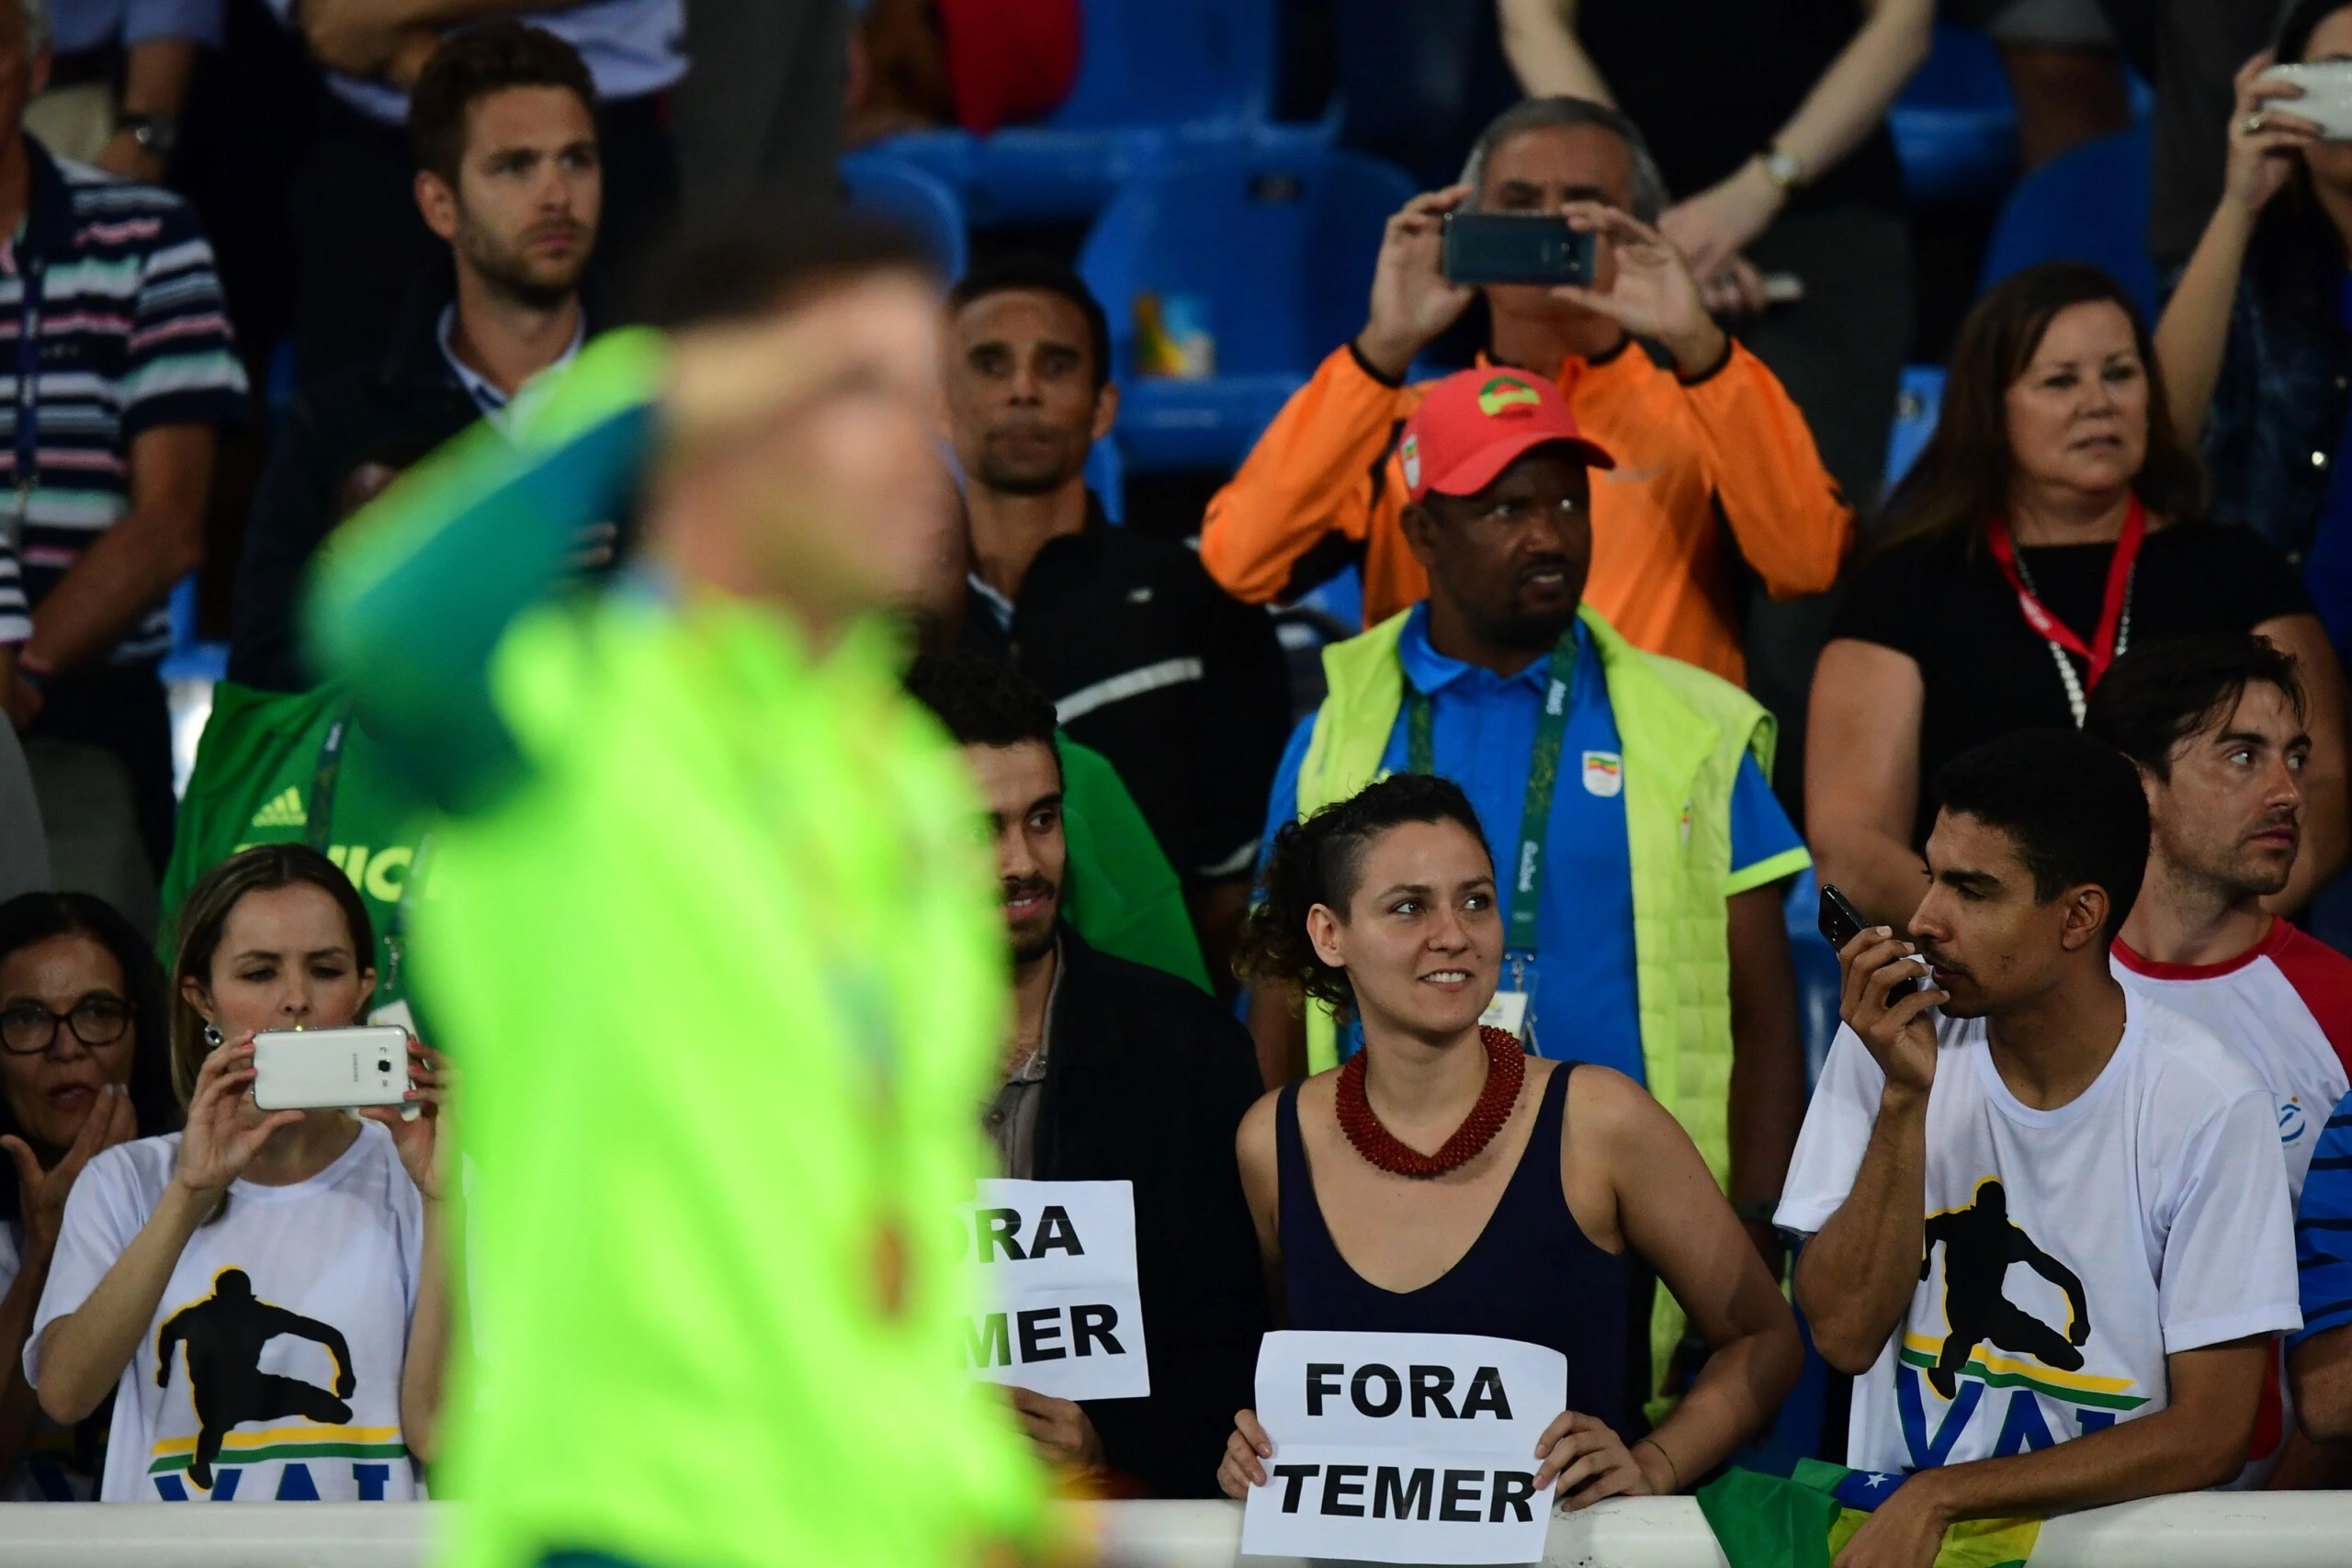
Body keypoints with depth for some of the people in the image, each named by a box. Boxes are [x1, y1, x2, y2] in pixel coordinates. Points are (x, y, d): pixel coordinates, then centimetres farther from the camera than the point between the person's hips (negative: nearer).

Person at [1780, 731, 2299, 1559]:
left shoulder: (2207, 1106, -8)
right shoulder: (1887, 1045, 2)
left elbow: (2209, 1435, -8)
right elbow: (1844, 1333, -4)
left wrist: (1940, 1497, -12)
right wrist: (1905, 1100, -13)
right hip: (1892, 1522, 1)